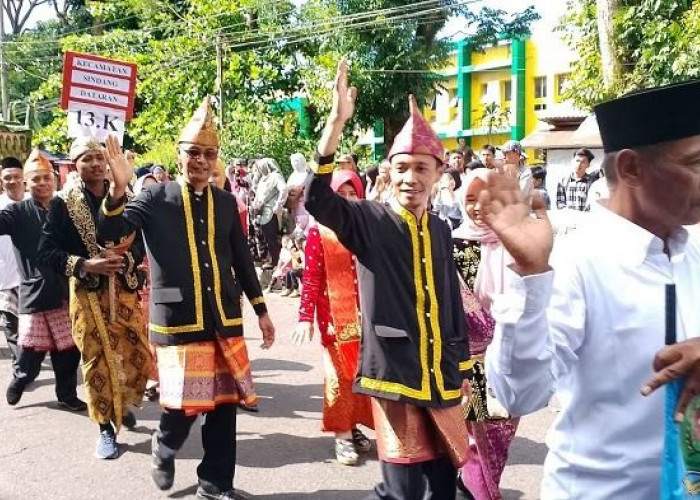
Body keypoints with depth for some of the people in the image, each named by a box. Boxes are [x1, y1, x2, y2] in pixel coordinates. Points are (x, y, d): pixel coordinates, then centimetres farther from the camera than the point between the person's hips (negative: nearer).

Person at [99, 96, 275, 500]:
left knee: (224, 403, 7)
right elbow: (109, 232, -12)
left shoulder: (226, 202, 8)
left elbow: (242, 259, 13)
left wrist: (262, 311, 12)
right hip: (178, 321, -3)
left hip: (225, 320, 4)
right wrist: (119, 187, -29)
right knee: (184, 405, -1)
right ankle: (164, 451, 33)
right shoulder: (156, 198, -2)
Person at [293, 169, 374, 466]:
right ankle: (343, 435, 9)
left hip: (365, 316, 4)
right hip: (336, 316, -3)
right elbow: (311, 279, -7)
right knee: (340, 375, 1)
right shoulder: (319, 233, -4)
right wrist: (306, 317, -13)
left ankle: (354, 427, 23)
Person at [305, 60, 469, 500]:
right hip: (395, 373, -5)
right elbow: (318, 199, -27)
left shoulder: (440, 230, 7)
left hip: (440, 376, 5)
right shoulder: (368, 221, -8)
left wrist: (461, 369, 14)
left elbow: (452, 303, 13)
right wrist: (337, 121, -35)